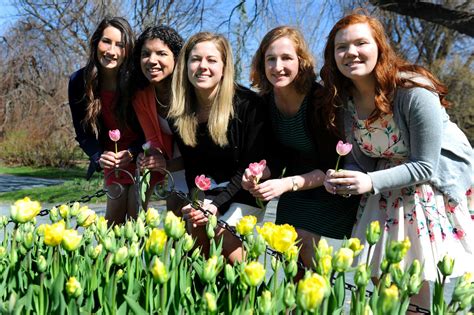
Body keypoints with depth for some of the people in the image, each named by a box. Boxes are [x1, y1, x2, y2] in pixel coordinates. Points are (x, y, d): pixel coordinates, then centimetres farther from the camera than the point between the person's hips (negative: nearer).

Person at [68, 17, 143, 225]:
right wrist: (98, 157, -18)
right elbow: (82, 131, -2)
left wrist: (132, 153, -24)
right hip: (112, 161, 3)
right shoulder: (79, 82, -9)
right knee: (113, 222, 7)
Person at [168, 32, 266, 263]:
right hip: (205, 193, 5)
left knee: (223, 236, -21)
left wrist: (218, 205, -23)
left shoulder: (247, 104, -19)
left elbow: (253, 166, -17)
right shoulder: (179, 113, -4)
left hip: (245, 193, -4)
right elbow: (190, 165, 2)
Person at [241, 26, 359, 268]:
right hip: (295, 193, 6)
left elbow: (333, 167, -23)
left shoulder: (321, 100, -27)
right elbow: (278, 157, 0)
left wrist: (288, 184, -33)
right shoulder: (267, 101, -8)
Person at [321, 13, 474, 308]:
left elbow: (425, 166, -23)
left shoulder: (414, 92, -26)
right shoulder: (345, 98, -8)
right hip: (389, 186, 5)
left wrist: (371, 182, -35)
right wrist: (345, 180, -24)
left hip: (438, 184, -5)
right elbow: (362, 161, -1)